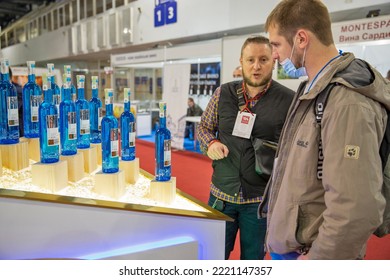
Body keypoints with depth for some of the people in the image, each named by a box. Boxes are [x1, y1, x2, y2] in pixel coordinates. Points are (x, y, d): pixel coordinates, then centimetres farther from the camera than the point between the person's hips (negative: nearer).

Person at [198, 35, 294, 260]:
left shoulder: (288, 100, -8)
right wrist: (211, 143, -9)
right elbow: (204, 128, 11)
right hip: (222, 193, 3)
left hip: (261, 198, -2)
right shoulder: (223, 94, 0)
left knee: (253, 258, 18)